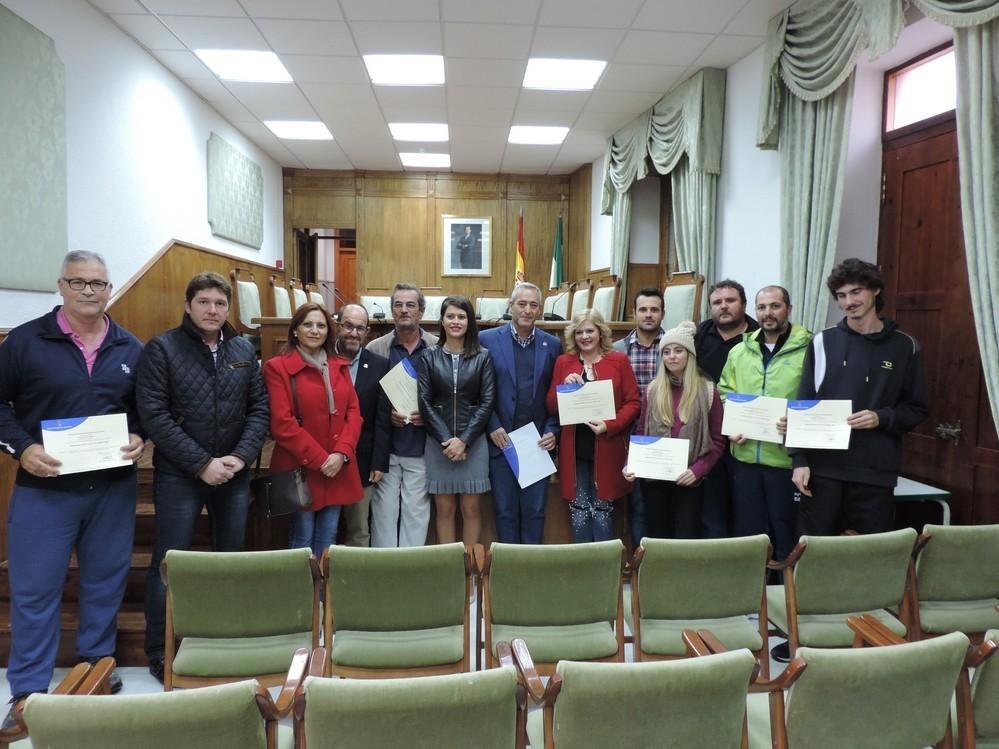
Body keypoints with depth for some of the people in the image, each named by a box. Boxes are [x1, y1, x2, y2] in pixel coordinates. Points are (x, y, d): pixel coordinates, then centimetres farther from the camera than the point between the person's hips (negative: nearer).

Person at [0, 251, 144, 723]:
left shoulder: (130, 348, 6)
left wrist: (140, 438, -6)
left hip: (113, 488, 3)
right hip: (43, 488, -2)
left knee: (106, 580, 13)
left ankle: (97, 663, 32)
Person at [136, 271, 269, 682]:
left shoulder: (244, 350, 6)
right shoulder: (162, 348, -6)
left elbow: (260, 407, 4)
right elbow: (153, 414, -13)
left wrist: (240, 456, -11)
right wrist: (202, 464, -17)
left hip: (234, 474, 4)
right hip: (179, 475, -4)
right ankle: (160, 654, 20)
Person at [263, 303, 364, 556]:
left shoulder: (340, 366, 12)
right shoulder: (277, 367, -5)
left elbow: (353, 412, 7)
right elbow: (281, 423, -11)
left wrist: (341, 453, -9)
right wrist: (319, 460, -13)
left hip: (338, 469, 5)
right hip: (301, 469, -5)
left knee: (327, 540, 12)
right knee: (303, 540, 3)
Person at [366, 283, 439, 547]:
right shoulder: (375, 349, 3)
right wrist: (386, 415, -11)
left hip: (421, 448, 0)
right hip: (385, 447, 1)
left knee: (416, 513, 6)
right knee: (384, 511, 7)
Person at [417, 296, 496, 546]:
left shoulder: (483, 357, 2)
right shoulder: (429, 357, 4)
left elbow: (487, 402, -2)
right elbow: (424, 402, -1)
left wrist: (464, 440, -11)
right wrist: (446, 439, -10)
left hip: (473, 442, 0)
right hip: (438, 443, 1)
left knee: (471, 509, 4)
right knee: (444, 509, 7)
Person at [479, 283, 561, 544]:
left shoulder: (553, 345, 6)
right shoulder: (487, 340, 0)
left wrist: (552, 431, -3)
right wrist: (492, 427, -8)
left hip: (538, 442, 2)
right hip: (501, 440, -1)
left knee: (535, 511, 8)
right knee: (505, 511, 8)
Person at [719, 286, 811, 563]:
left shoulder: (808, 350, -5)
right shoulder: (739, 352, 10)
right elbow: (724, 394, 15)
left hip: (786, 458, -4)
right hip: (745, 457, 4)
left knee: (786, 536, 8)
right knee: (748, 532, 15)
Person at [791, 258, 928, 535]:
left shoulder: (904, 346, 4)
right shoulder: (823, 342, 4)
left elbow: (917, 409, 8)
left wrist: (882, 418, -12)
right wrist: (799, 460, -4)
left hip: (876, 471, 0)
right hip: (823, 467, 0)